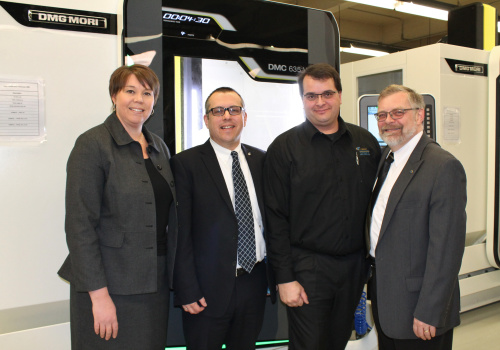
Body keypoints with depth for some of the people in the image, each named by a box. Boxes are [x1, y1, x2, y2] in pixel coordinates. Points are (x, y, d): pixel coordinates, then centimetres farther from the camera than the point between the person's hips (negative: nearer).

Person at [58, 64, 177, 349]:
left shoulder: (159, 147, 10)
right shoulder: (93, 144, -10)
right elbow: (80, 226, -15)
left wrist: (170, 273, 8)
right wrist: (99, 294, -18)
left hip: (156, 280, 6)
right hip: (111, 284, -6)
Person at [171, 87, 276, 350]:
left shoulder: (261, 160, 7)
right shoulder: (185, 164, -6)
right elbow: (181, 232, -9)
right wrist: (187, 291, -12)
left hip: (255, 283, 4)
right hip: (208, 288, -4)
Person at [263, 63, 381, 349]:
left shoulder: (366, 142, 5)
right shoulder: (284, 148, -5)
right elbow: (276, 218, -7)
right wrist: (285, 278, -10)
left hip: (355, 265, 4)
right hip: (308, 267, -4)